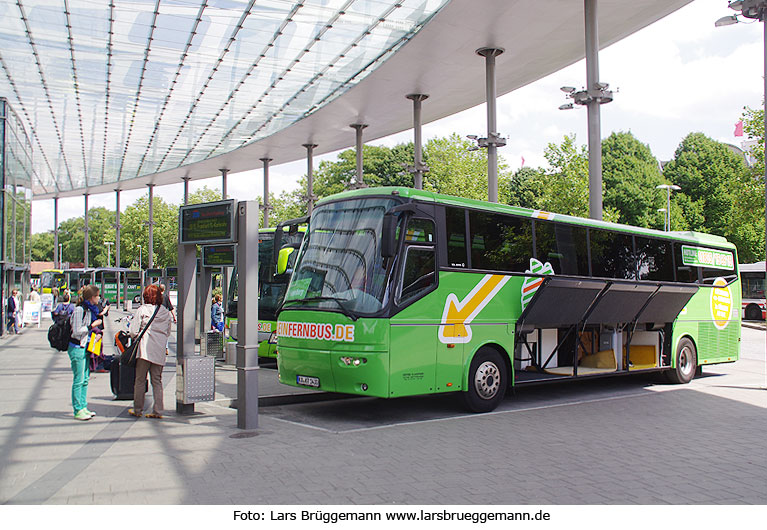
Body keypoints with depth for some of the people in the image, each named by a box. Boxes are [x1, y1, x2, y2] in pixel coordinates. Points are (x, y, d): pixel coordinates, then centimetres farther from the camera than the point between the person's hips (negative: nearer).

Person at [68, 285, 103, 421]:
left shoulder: (90, 309, 12)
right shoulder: (79, 310, -15)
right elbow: (77, 331, -19)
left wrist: (96, 332, 7)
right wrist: (92, 326, -14)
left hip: (86, 347, 9)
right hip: (77, 348, -9)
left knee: (85, 379, 12)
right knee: (79, 380, -5)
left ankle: (83, 407, 18)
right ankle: (78, 411, 1)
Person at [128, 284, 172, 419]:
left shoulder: (142, 310, -6)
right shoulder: (166, 312, 5)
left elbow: (133, 332, -6)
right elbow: (168, 332, 13)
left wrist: (138, 337, 13)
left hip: (145, 349, -4)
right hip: (160, 351, 4)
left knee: (140, 380, 7)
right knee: (157, 381, 9)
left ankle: (137, 409, 13)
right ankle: (157, 410, 8)